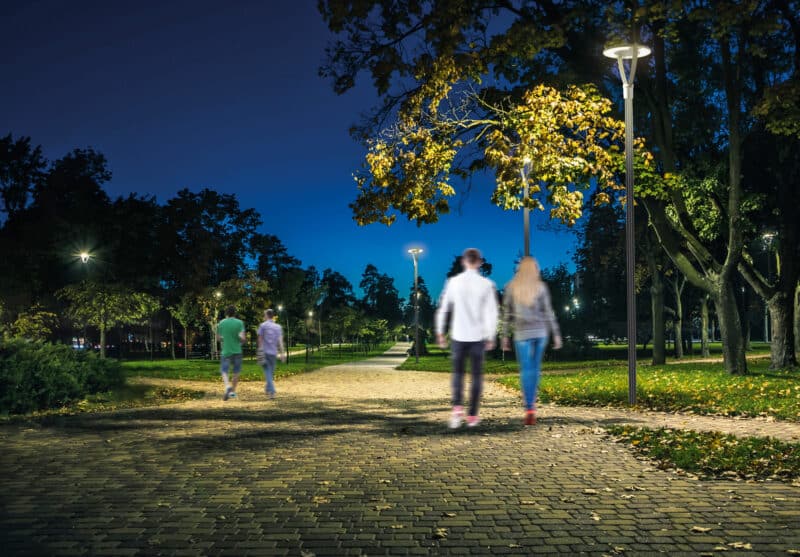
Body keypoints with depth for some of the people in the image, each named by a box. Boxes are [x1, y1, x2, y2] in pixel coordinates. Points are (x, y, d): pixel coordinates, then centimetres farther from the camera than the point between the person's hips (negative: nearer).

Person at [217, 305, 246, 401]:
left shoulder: (221, 323, -1)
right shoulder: (239, 323, -5)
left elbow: (219, 338, 7)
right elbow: (242, 337, -12)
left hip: (226, 351, 0)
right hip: (237, 351, 0)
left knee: (224, 371, 4)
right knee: (236, 372, 15)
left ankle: (227, 386, -22)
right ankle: (233, 391, 20)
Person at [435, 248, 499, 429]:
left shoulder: (453, 282, -1)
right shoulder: (486, 284, -4)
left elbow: (442, 309, 1)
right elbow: (492, 312, -7)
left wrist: (439, 333, 10)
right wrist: (491, 337, 1)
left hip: (458, 335, 1)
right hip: (478, 336, -1)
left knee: (458, 372, 13)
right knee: (477, 375, 10)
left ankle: (457, 407, -8)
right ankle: (472, 415, 11)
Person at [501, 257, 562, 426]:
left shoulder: (511, 286, 0)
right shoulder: (541, 286, -1)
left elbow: (507, 313, 1)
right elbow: (548, 312, -2)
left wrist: (505, 336, 7)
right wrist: (556, 334, 3)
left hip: (522, 333, -1)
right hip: (541, 331, 1)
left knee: (526, 371, -3)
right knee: (535, 368, 15)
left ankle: (530, 410, -15)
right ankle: (531, 404, 23)